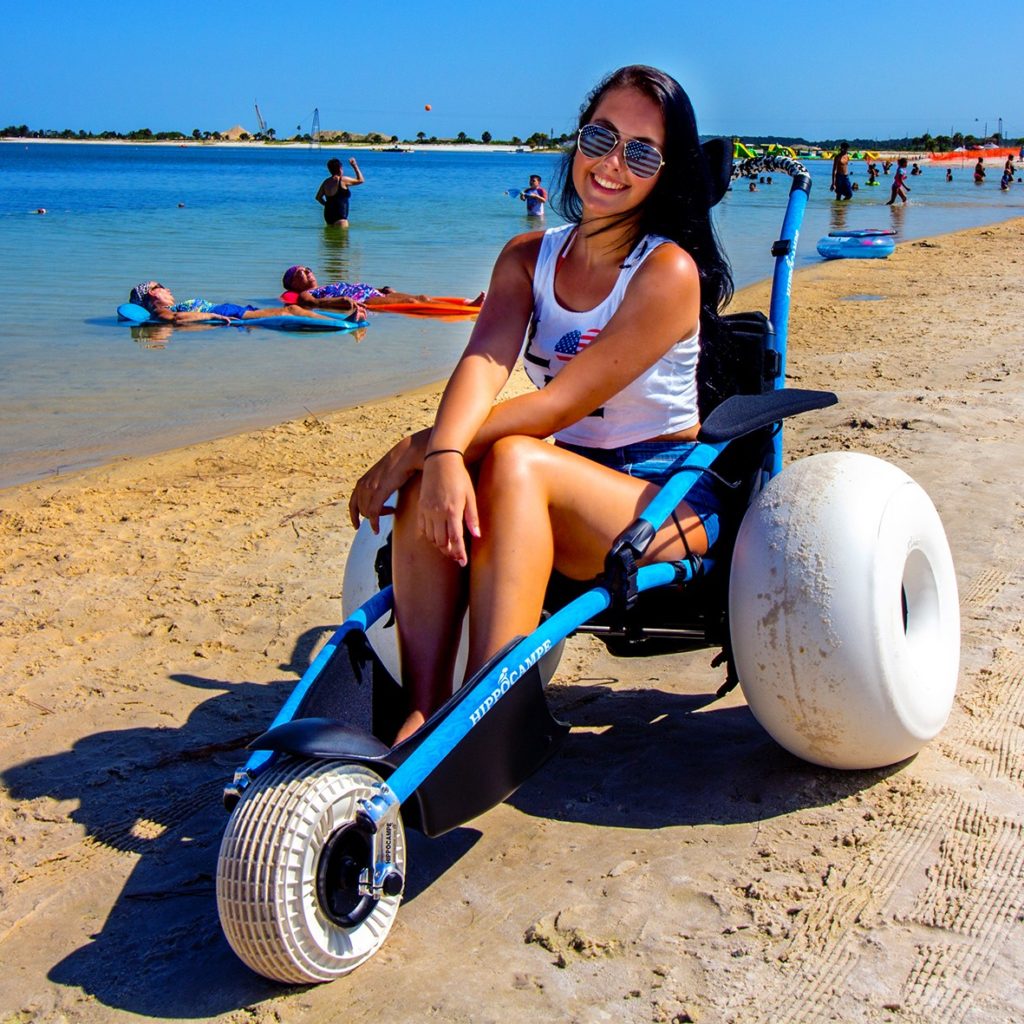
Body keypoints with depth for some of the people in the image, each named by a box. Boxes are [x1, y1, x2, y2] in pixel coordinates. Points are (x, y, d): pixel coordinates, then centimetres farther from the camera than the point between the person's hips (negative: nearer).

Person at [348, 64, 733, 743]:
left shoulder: (668, 271, -12)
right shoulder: (527, 258, 7)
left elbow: (562, 404, -19)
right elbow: (486, 359, -13)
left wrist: (416, 449, -22)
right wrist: (444, 452, -34)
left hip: (666, 501, -5)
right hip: (560, 491, 6)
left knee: (515, 461, -33)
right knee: (431, 484, -23)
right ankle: (422, 715, -29)